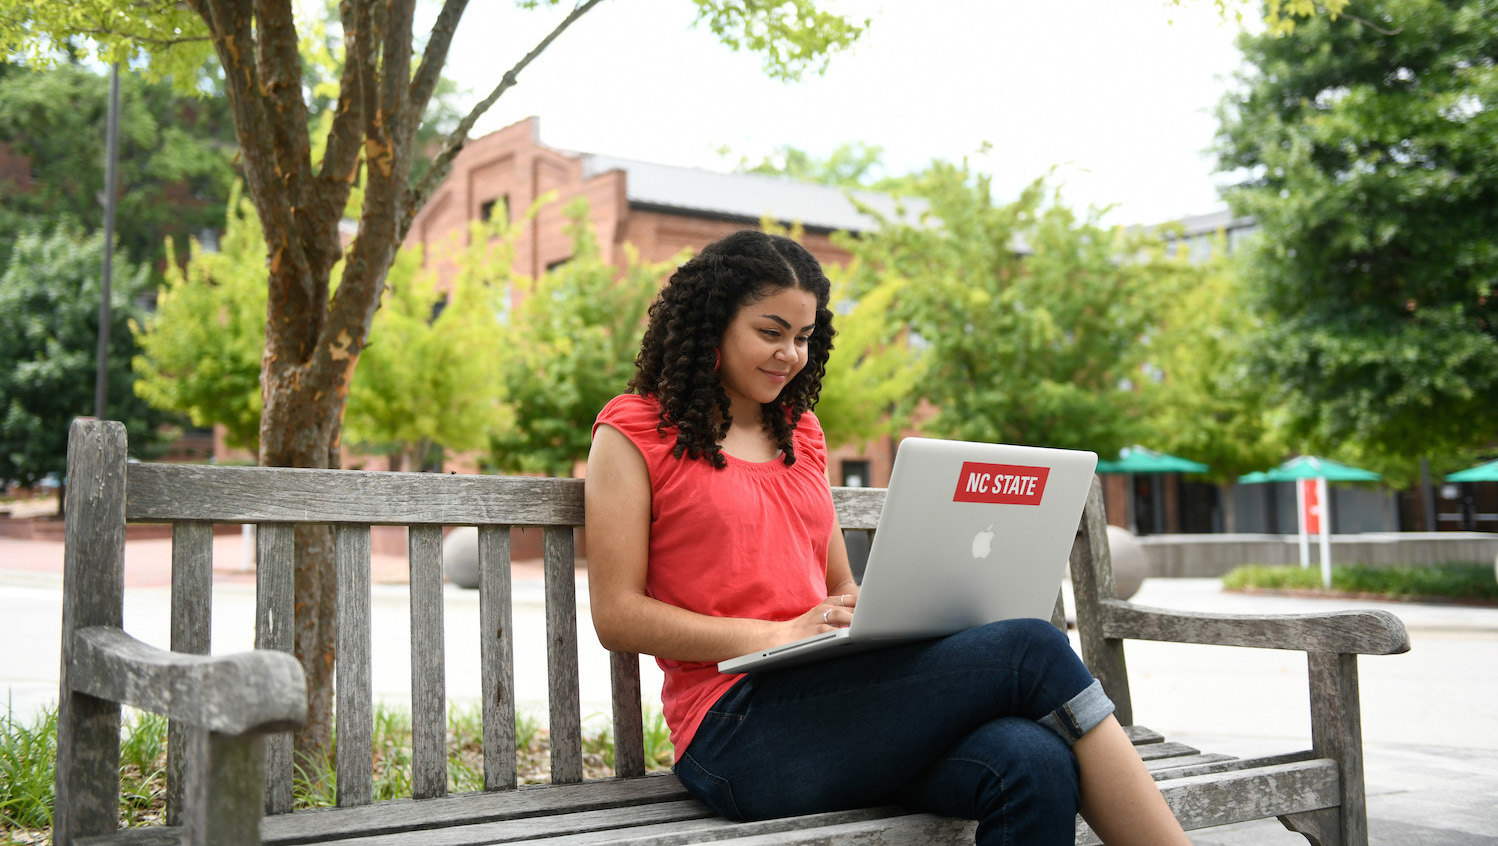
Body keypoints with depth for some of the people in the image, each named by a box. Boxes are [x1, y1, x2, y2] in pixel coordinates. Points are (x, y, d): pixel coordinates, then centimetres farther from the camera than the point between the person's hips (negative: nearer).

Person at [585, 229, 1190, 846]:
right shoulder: (634, 433, 6)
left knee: (1033, 764, -28)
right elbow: (617, 617, -4)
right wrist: (780, 635, -14)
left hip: (832, 694, 6)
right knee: (1033, 651, -22)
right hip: (737, 726, -5)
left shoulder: (800, 431, 23)